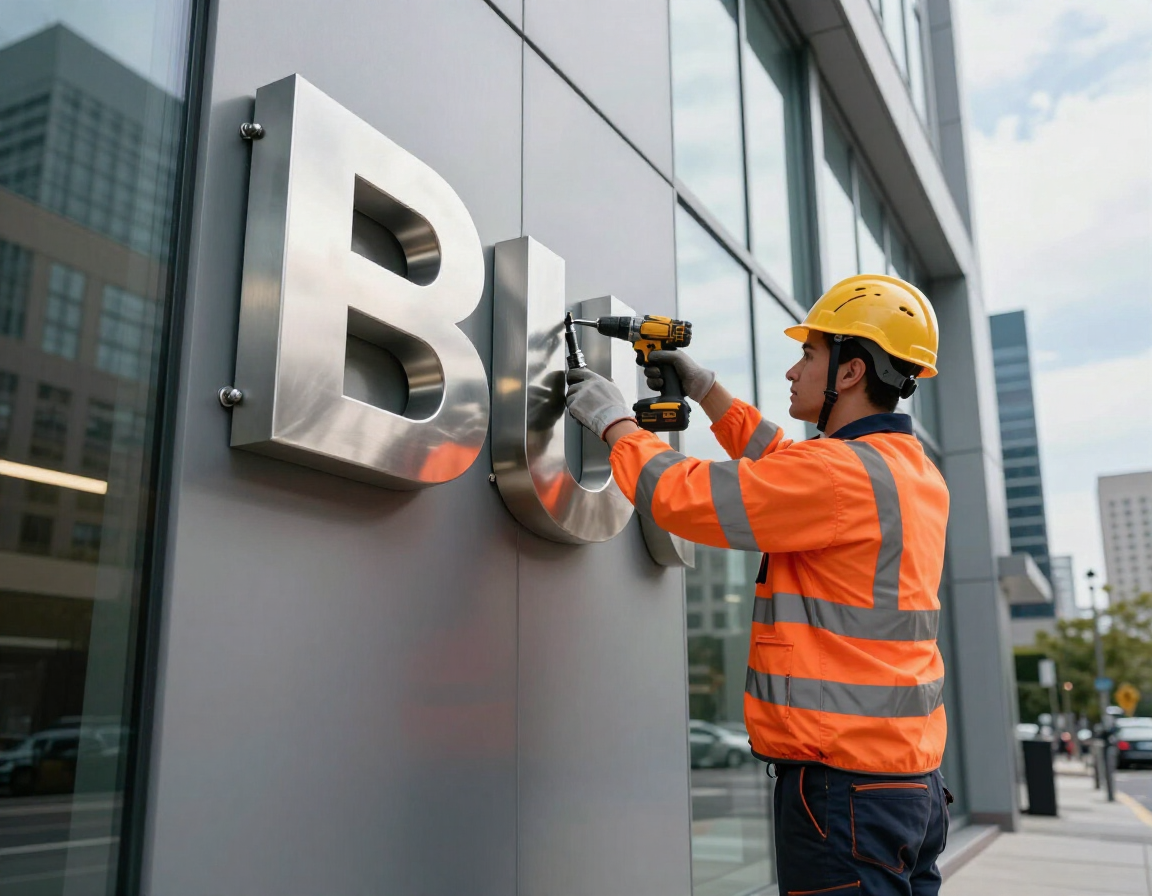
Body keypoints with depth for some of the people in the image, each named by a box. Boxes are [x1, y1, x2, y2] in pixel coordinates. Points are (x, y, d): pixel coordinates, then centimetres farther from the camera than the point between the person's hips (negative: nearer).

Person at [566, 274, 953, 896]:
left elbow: (682, 496, -17)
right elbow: (777, 464, 25)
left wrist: (614, 419, -1)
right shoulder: (915, 472, 12)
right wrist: (704, 388, 25)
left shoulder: (842, 474, -18)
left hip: (843, 783, -9)